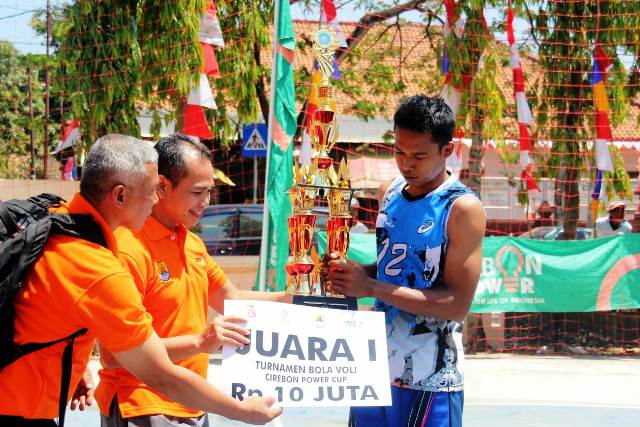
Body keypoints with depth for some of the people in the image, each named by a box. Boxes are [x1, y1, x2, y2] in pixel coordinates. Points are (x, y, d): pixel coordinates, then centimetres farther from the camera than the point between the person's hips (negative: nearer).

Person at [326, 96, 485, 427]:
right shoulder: (391, 193, 7)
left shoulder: (463, 209, -12)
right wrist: (353, 274, -4)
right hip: (378, 363, 6)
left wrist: (371, 287, -23)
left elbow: (457, 304, -18)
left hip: (428, 378, -6)